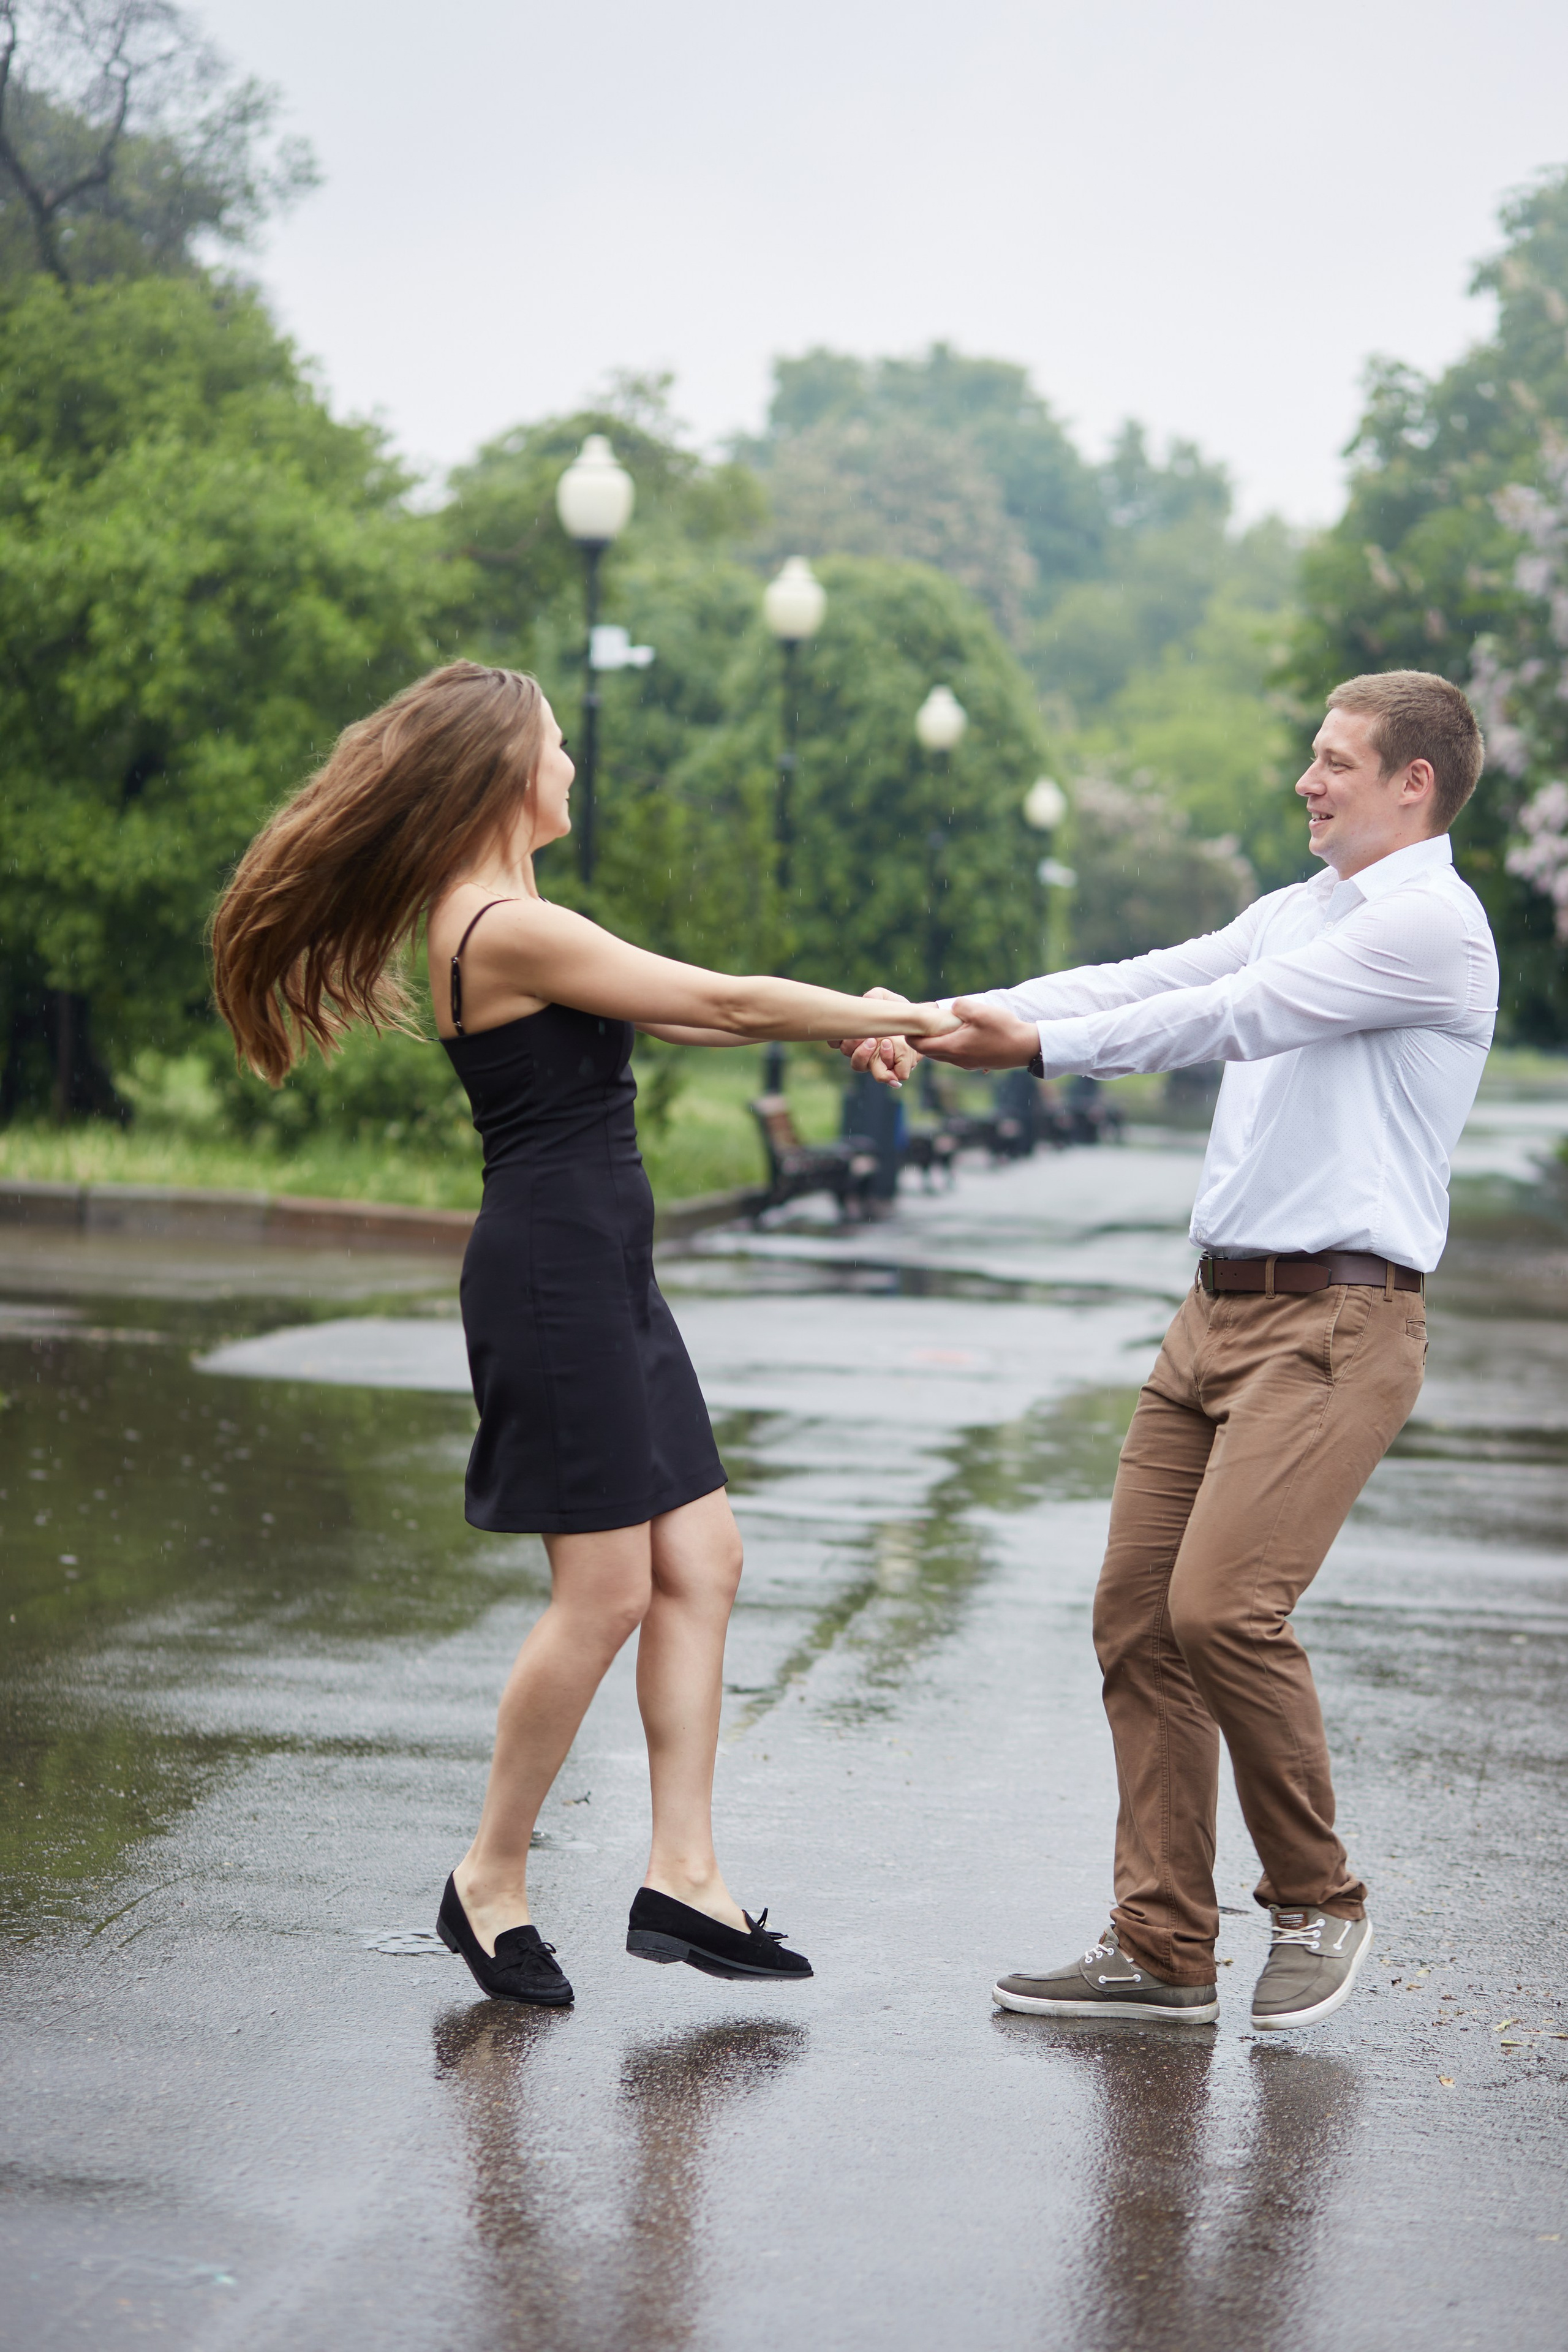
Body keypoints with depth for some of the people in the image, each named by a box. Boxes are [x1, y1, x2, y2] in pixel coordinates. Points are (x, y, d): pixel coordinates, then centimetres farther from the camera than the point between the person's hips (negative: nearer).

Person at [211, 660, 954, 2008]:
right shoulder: (509, 929, -17)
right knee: (607, 1592, -6)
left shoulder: (499, 921, 14)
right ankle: (491, 1881, 8)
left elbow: (669, 1016, 20)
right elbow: (724, 1003, -12)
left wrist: (844, 1024, 14)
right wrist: (887, 1016, -1)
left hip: (602, 1275, 10)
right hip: (553, 1273, -10)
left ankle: (682, 1875, 10)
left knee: (702, 1566, 8)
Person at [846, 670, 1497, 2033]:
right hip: (1222, 1307, 9)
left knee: (1223, 1606, -19)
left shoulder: (1431, 923, -7)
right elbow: (1139, 985, 12)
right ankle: (1162, 1951, 8)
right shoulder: (1297, 911, 21)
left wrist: (1042, 1047, -19)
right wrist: (948, 1021, 1)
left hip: (1336, 1321, -9)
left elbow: (1234, 1016, -16)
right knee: (1138, 1615, 2)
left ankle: (1319, 1906, 2)